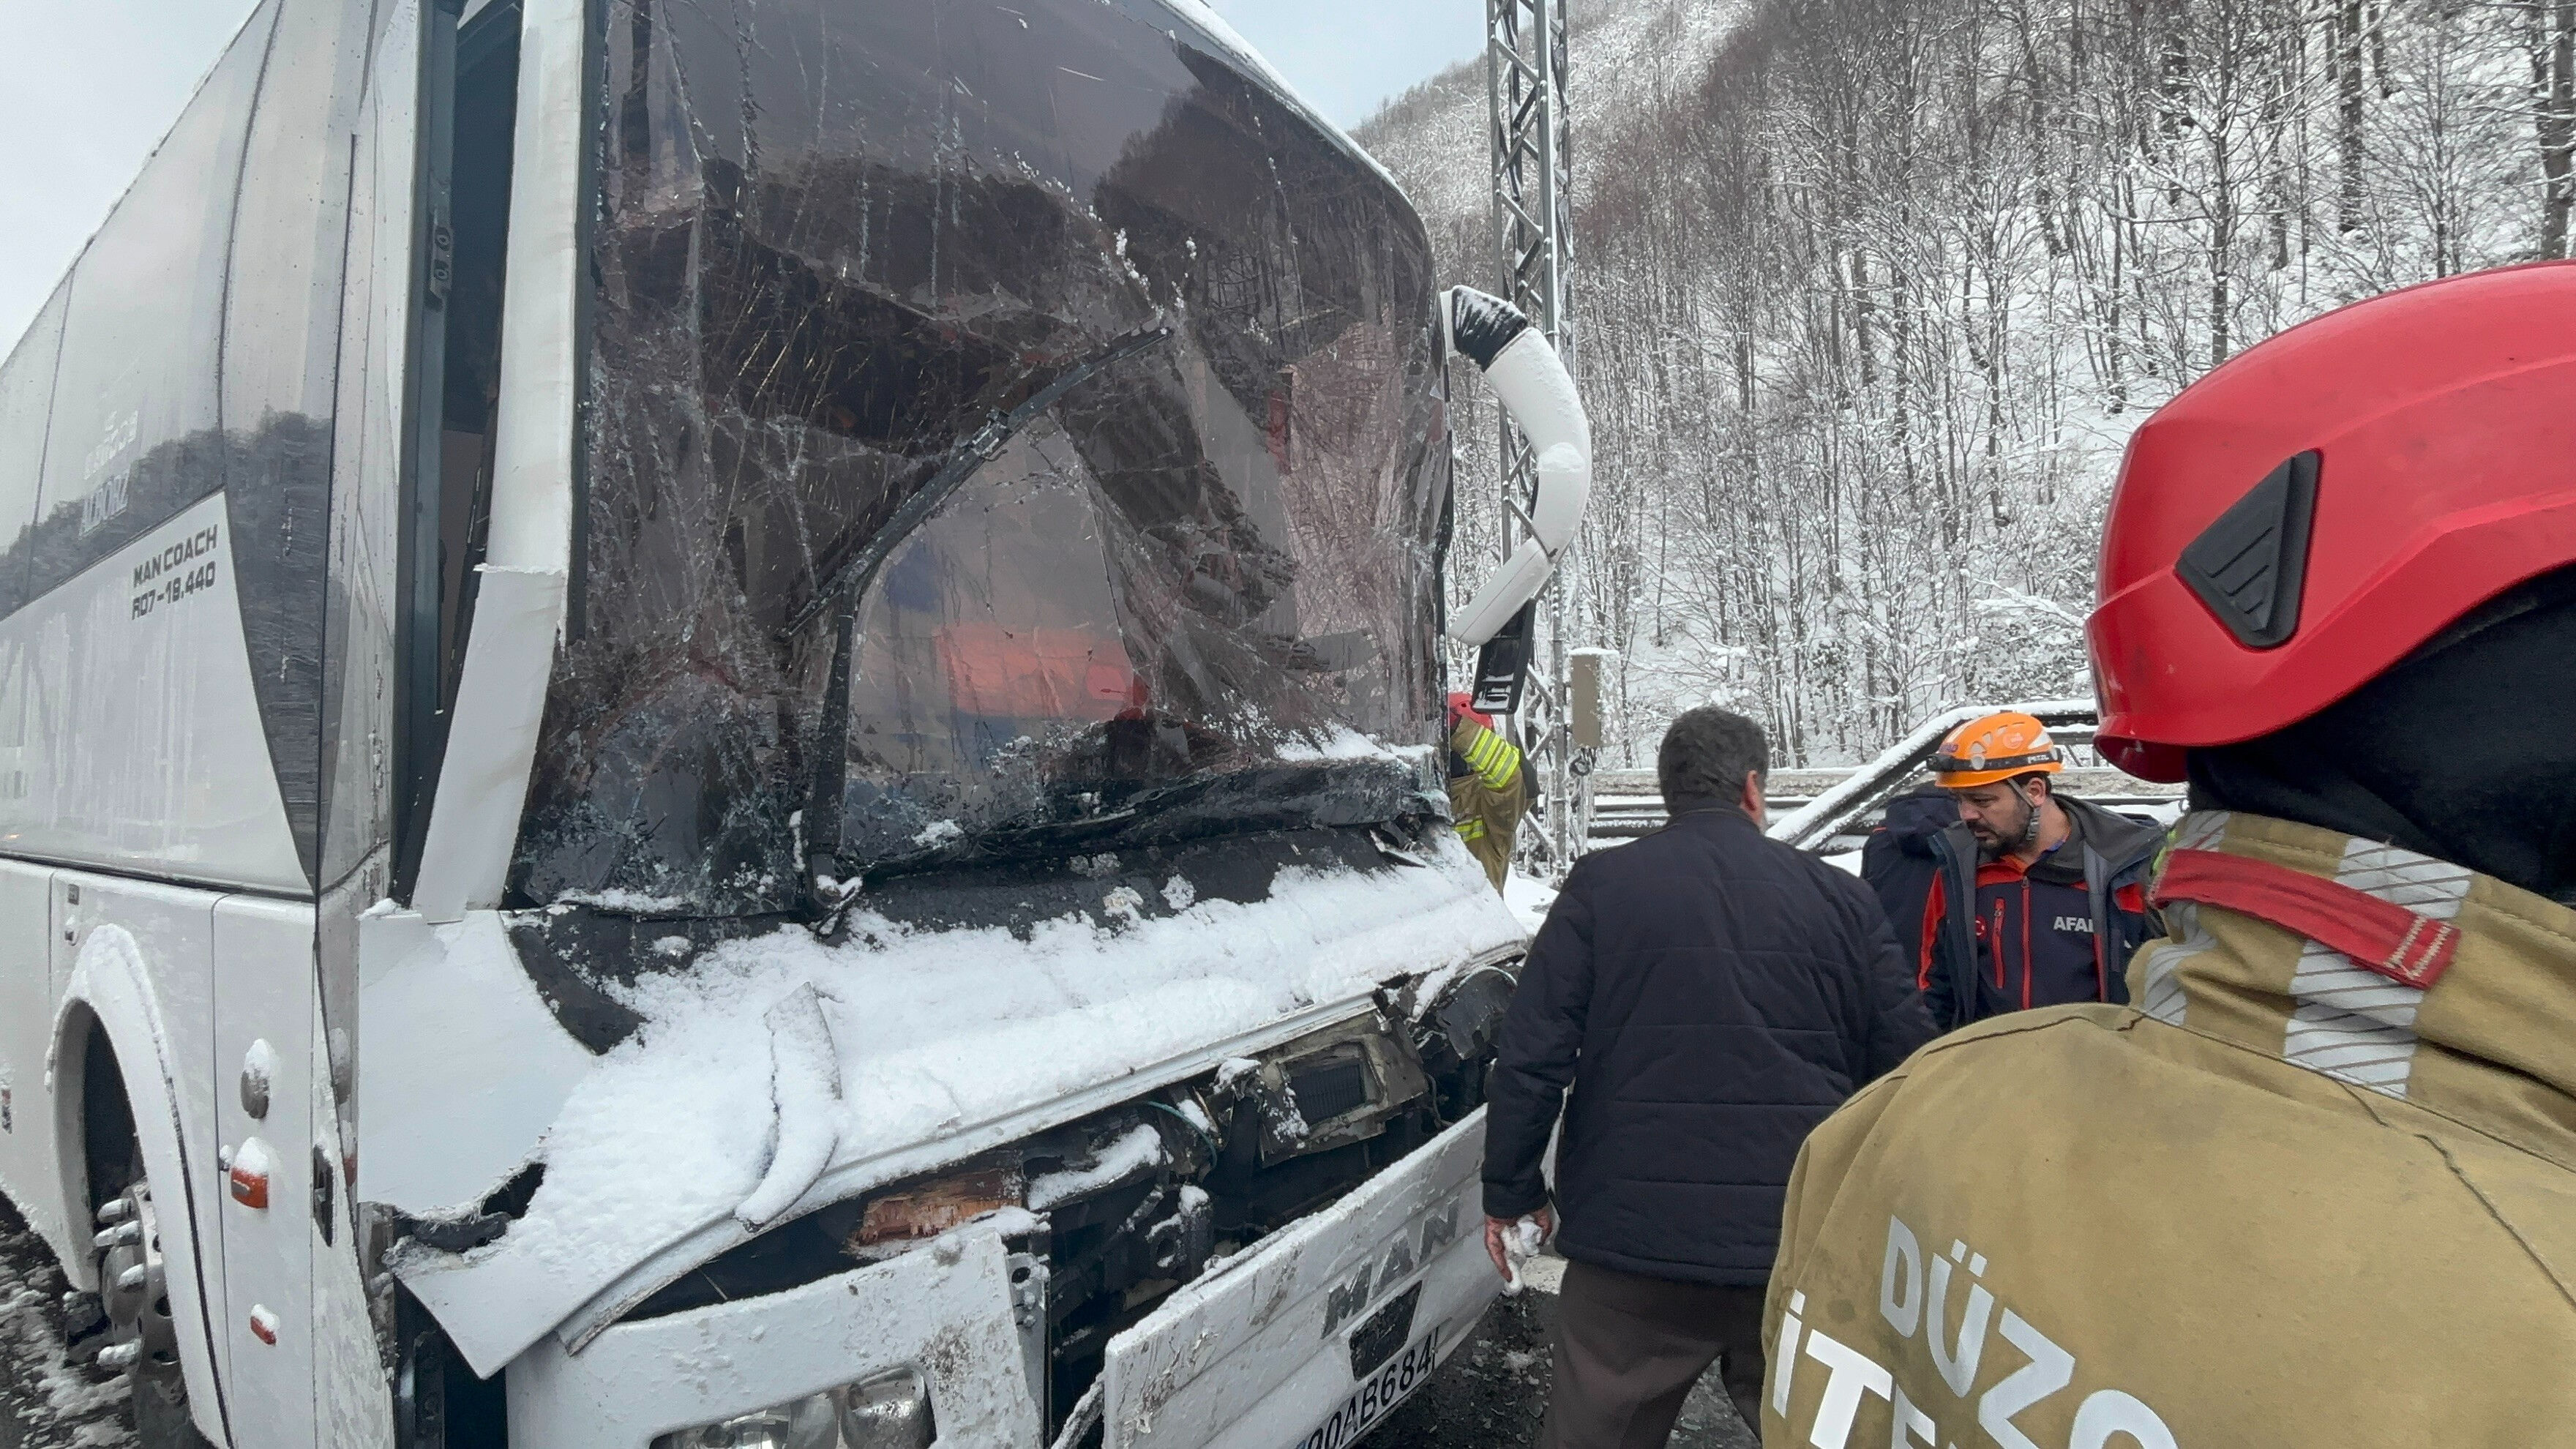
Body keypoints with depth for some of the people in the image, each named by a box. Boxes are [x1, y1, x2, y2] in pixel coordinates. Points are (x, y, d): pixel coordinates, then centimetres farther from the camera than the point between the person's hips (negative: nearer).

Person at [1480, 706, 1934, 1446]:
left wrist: (1511, 1189, 4)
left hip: (1633, 1238, -2)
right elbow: (1907, 1065, 5)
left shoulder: (1600, 886, -4)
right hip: (1807, 1248, 2)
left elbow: (1531, 1055, -8)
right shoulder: (1842, 898, 3)